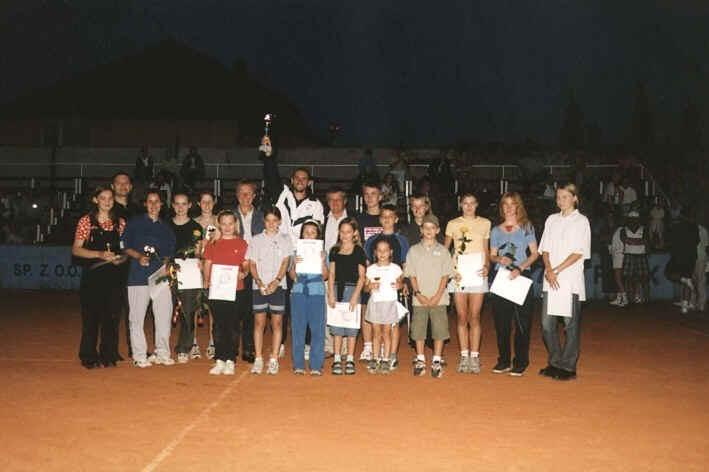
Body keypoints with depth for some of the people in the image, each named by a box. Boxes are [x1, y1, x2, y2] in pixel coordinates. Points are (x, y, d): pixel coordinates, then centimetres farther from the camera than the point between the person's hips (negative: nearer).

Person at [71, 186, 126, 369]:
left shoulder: (120, 222, 9)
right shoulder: (86, 221, 0)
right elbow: (76, 250, -3)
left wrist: (120, 258, -2)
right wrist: (100, 254, -15)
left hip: (114, 274, 3)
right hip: (92, 274, -3)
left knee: (111, 316, 5)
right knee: (91, 316, 0)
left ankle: (108, 354, 17)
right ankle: (89, 356, 12)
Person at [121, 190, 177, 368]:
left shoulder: (166, 227, 18)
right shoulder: (134, 223, 9)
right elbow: (125, 246, 5)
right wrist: (139, 256, -10)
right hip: (139, 277, -3)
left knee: (164, 316, 1)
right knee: (137, 317, -3)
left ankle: (162, 353, 13)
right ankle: (139, 356, 5)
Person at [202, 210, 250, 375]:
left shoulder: (241, 244, 5)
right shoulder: (213, 244, 10)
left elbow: (246, 265, 4)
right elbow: (207, 264, 10)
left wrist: (243, 273, -17)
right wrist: (207, 280, -6)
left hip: (236, 291, -1)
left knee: (233, 326, 2)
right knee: (219, 326, 4)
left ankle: (230, 361, 9)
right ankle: (219, 361, 10)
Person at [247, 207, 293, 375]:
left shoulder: (285, 239, 8)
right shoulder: (256, 240, 9)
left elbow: (285, 262, -1)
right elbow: (252, 264, 5)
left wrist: (276, 281, -15)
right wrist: (259, 282, -12)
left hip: (278, 285, 0)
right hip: (259, 286, 1)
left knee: (277, 323, 0)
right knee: (259, 322, 0)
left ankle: (274, 360, 5)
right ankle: (258, 359, 5)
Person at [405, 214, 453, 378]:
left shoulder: (442, 251, 4)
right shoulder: (414, 250, 5)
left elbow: (445, 276, 0)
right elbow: (412, 275, 3)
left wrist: (437, 296, -9)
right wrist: (418, 294, -8)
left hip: (438, 299, -1)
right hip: (420, 299, 1)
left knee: (439, 329, -1)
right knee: (418, 329, 4)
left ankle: (437, 361, 10)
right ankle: (420, 360, 17)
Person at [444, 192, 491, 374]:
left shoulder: (485, 223, 9)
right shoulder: (453, 224, 8)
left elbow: (486, 250, 14)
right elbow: (444, 250, 11)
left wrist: (487, 266, -4)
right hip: (458, 274, 0)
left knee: (474, 317, -1)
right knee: (462, 317, 3)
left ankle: (474, 357, 5)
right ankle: (464, 356, 10)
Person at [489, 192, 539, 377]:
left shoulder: (527, 227, 5)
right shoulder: (496, 230, 12)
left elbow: (534, 253, 1)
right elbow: (492, 255, 13)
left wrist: (520, 268, -14)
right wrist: (499, 260, -10)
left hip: (522, 277, -3)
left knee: (522, 322, -3)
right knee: (501, 322, 4)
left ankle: (520, 362, 5)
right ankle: (504, 360, 14)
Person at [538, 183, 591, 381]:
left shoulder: (581, 221, 1)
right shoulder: (552, 220, 15)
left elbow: (579, 253, -7)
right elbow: (545, 249, 10)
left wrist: (557, 270, -13)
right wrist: (548, 270, -7)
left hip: (571, 279, -4)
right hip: (550, 280, 5)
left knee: (571, 323, -1)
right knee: (547, 324, 4)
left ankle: (568, 366, 7)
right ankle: (555, 362, 17)